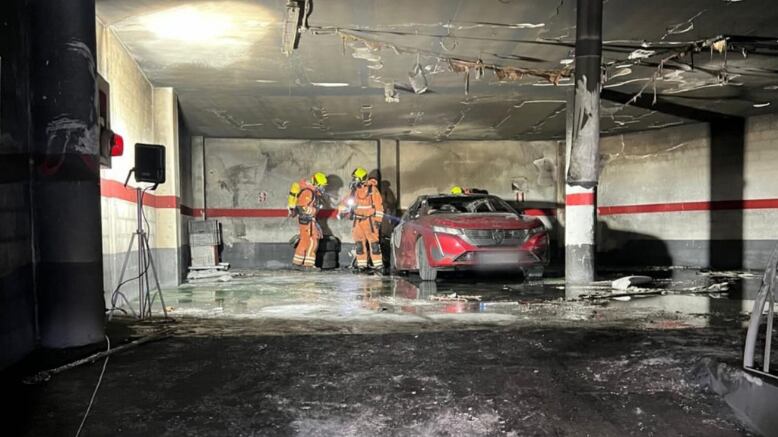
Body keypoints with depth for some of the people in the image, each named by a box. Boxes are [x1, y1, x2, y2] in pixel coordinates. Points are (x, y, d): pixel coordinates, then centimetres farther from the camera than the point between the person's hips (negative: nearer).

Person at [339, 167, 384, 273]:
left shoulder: (372, 189, -9)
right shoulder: (354, 190, 11)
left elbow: (379, 205, -10)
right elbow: (345, 201, 19)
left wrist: (378, 219, -13)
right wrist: (341, 211, 3)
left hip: (369, 220, -6)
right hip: (357, 220, 6)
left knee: (373, 243, -8)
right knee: (359, 243, 7)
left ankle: (378, 266, -6)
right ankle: (361, 265, 14)